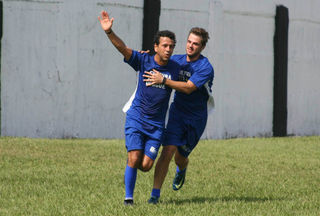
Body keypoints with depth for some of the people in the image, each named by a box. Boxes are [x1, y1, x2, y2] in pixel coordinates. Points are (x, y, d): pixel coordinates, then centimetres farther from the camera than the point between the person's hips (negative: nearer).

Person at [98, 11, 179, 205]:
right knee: (134, 160, -15)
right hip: (136, 119, -2)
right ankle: (128, 197, 0)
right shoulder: (144, 61, -6)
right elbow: (123, 48, -21)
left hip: (156, 124, 2)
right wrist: (109, 32, -35)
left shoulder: (175, 68, 0)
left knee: (146, 166, -5)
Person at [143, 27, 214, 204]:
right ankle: (155, 194, -13)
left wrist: (163, 80, -33)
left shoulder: (205, 68, -16)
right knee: (168, 151, -15)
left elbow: (188, 88, -27)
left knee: (180, 158, 8)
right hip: (177, 112, 3)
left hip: (195, 118, -3)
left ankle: (181, 171, 47)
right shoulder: (177, 60, 3)